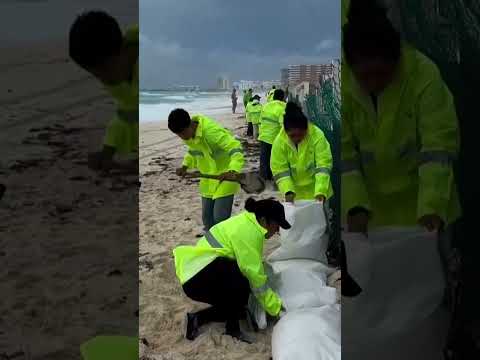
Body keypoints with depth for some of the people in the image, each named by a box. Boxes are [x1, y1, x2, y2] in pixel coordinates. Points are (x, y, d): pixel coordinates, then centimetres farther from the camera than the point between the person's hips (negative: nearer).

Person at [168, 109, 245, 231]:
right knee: (207, 218, 13)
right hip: (208, 181, 8)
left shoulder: (211, 131, -29)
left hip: (225, 178, -8)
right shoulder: (188, 135, -3)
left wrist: (233, 171, -48)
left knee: (219, 218, -12)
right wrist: (185, 166, 2)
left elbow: (236, 148, -33)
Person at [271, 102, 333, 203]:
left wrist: (321, 191, -34)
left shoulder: (317, 136, -21)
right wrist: (288, 191, -27)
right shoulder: (279, 142, -15)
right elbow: (280, 170, -14)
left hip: (315, 191, -1)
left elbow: (323, 166, -23)